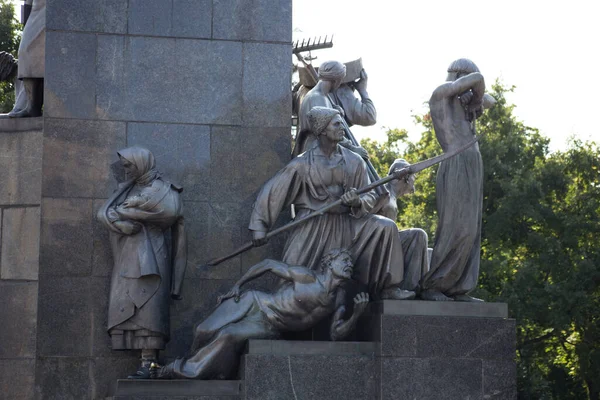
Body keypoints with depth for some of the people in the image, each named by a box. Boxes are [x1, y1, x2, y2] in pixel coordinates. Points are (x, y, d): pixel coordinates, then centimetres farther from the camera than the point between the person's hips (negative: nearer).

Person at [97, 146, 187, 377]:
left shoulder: (163, 189, 4)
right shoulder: (125, 191, 20)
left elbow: (170, 211, -16)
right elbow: (104, 214, 5)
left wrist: (126, 210, -8)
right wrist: (126, 223, -13)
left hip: (149, 257, -6)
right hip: (126, 258, 6)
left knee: (148, 309, -14)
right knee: (125, 310, -4)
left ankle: (148, 364, -18)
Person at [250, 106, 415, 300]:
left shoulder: (354, 161, 1)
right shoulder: (303, 164, -7)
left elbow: (369, 196, 4)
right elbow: (272, 191, -3)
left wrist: (358, 202, -21)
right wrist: (259, 226, -4)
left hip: (345, 224, 3)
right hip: (312, 227, -3)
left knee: (385, 227, -15)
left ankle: (388, 288, -8)